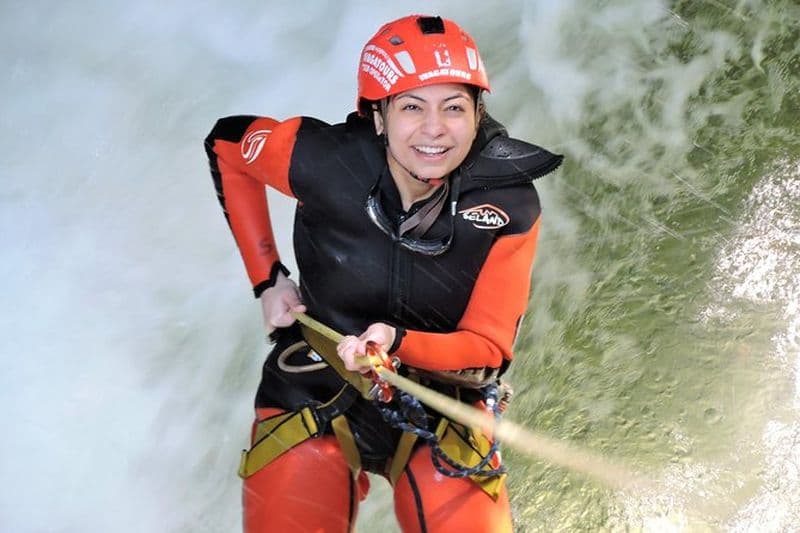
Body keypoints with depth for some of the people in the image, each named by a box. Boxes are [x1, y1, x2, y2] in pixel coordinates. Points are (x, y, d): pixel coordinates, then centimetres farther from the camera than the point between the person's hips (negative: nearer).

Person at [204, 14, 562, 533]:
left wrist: (397, 342, -32)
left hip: (441, 407, 0)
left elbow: (489, 346, -13)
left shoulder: (510, 206, -18)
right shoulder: (327, 162, -19)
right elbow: (227, 144, 0)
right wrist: (267, 278, -2)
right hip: (313, 393, 0)